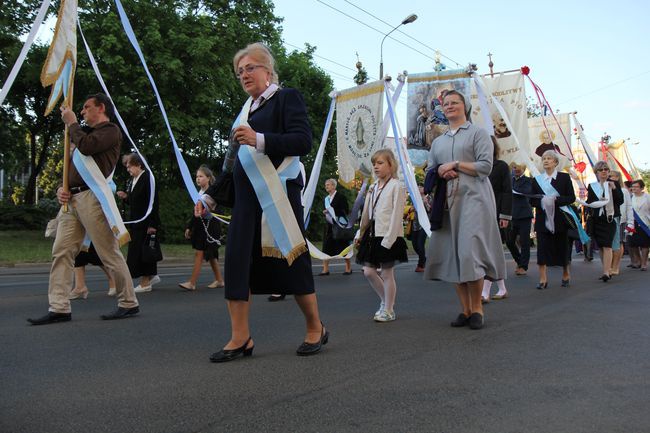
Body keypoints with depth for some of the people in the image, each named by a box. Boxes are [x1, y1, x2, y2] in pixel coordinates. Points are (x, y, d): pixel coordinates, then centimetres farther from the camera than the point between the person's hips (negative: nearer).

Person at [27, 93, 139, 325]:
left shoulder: (111, 130, 2)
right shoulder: (88, 134, 29)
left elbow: (86, 146, -17)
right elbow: (73, 165, 29)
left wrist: (72, 123, -1)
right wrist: (62, 188, 11)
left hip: (92, 197, -9)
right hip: (72, 199, 9)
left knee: (110, 253, -5)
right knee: (61, 252, 1)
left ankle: (129, 303, 5)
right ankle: (59, 308, 2)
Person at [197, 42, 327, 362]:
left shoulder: (287, 97, 2)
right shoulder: (246, 109, 21)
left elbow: (303, 141, -13)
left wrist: (260, 140, -23)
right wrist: (210, 197, 20)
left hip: (279, 195, -6)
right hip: (247, 197, 7)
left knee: (291, 262, 0)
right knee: (237, 262, -2)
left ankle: (316, 330, 18)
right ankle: (240, 338, 6)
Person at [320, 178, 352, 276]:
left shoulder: (340, 197, -6)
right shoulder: (326, 198, 12)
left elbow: (346, 211, -11)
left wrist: (334, 212, -18)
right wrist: (325, 212, -1)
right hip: (329, 226, 6)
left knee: (343, 246, 2)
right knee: (326, 247, 0)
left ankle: (348, 268, 13)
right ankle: (325, 269, 3)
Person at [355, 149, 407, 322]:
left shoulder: (396, 186, -8)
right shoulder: (373, 187, 12)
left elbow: (396, 215, -14)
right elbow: (367, 214, 14)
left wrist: (388, 239, -18)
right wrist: (361, 233, 9)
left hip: (388, 236, -7)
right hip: (373, 234, 7)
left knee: (387, 273, 1)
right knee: (369, 271, 8)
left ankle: (388, 310, 15)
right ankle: (385, 301, 29)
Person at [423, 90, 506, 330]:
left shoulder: (477, 133, 7)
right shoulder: (438, 142, 22)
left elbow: (486, 166, -5)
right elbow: (430, 171, 19)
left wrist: (455, 165, -8)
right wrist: (441, 173, -3)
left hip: (472, 200, -5)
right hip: (447, 203, 5)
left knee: (469, 253, -14)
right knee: (452, 255, 1)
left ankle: (477, 308, 0)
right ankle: (465, 310, 9)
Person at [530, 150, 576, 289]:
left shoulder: (564, 177, 3)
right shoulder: (537, 179, 8)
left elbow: (571, 198, -3)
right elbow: (532, 200, 4)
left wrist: (556, 199, -19)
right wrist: (542, 201, -17)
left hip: (560, 219, -1)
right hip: (542, 219, 1)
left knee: (563, 247, 8)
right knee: (542, 248, -6)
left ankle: (566, 275, 28)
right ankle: (543, 279, -3)